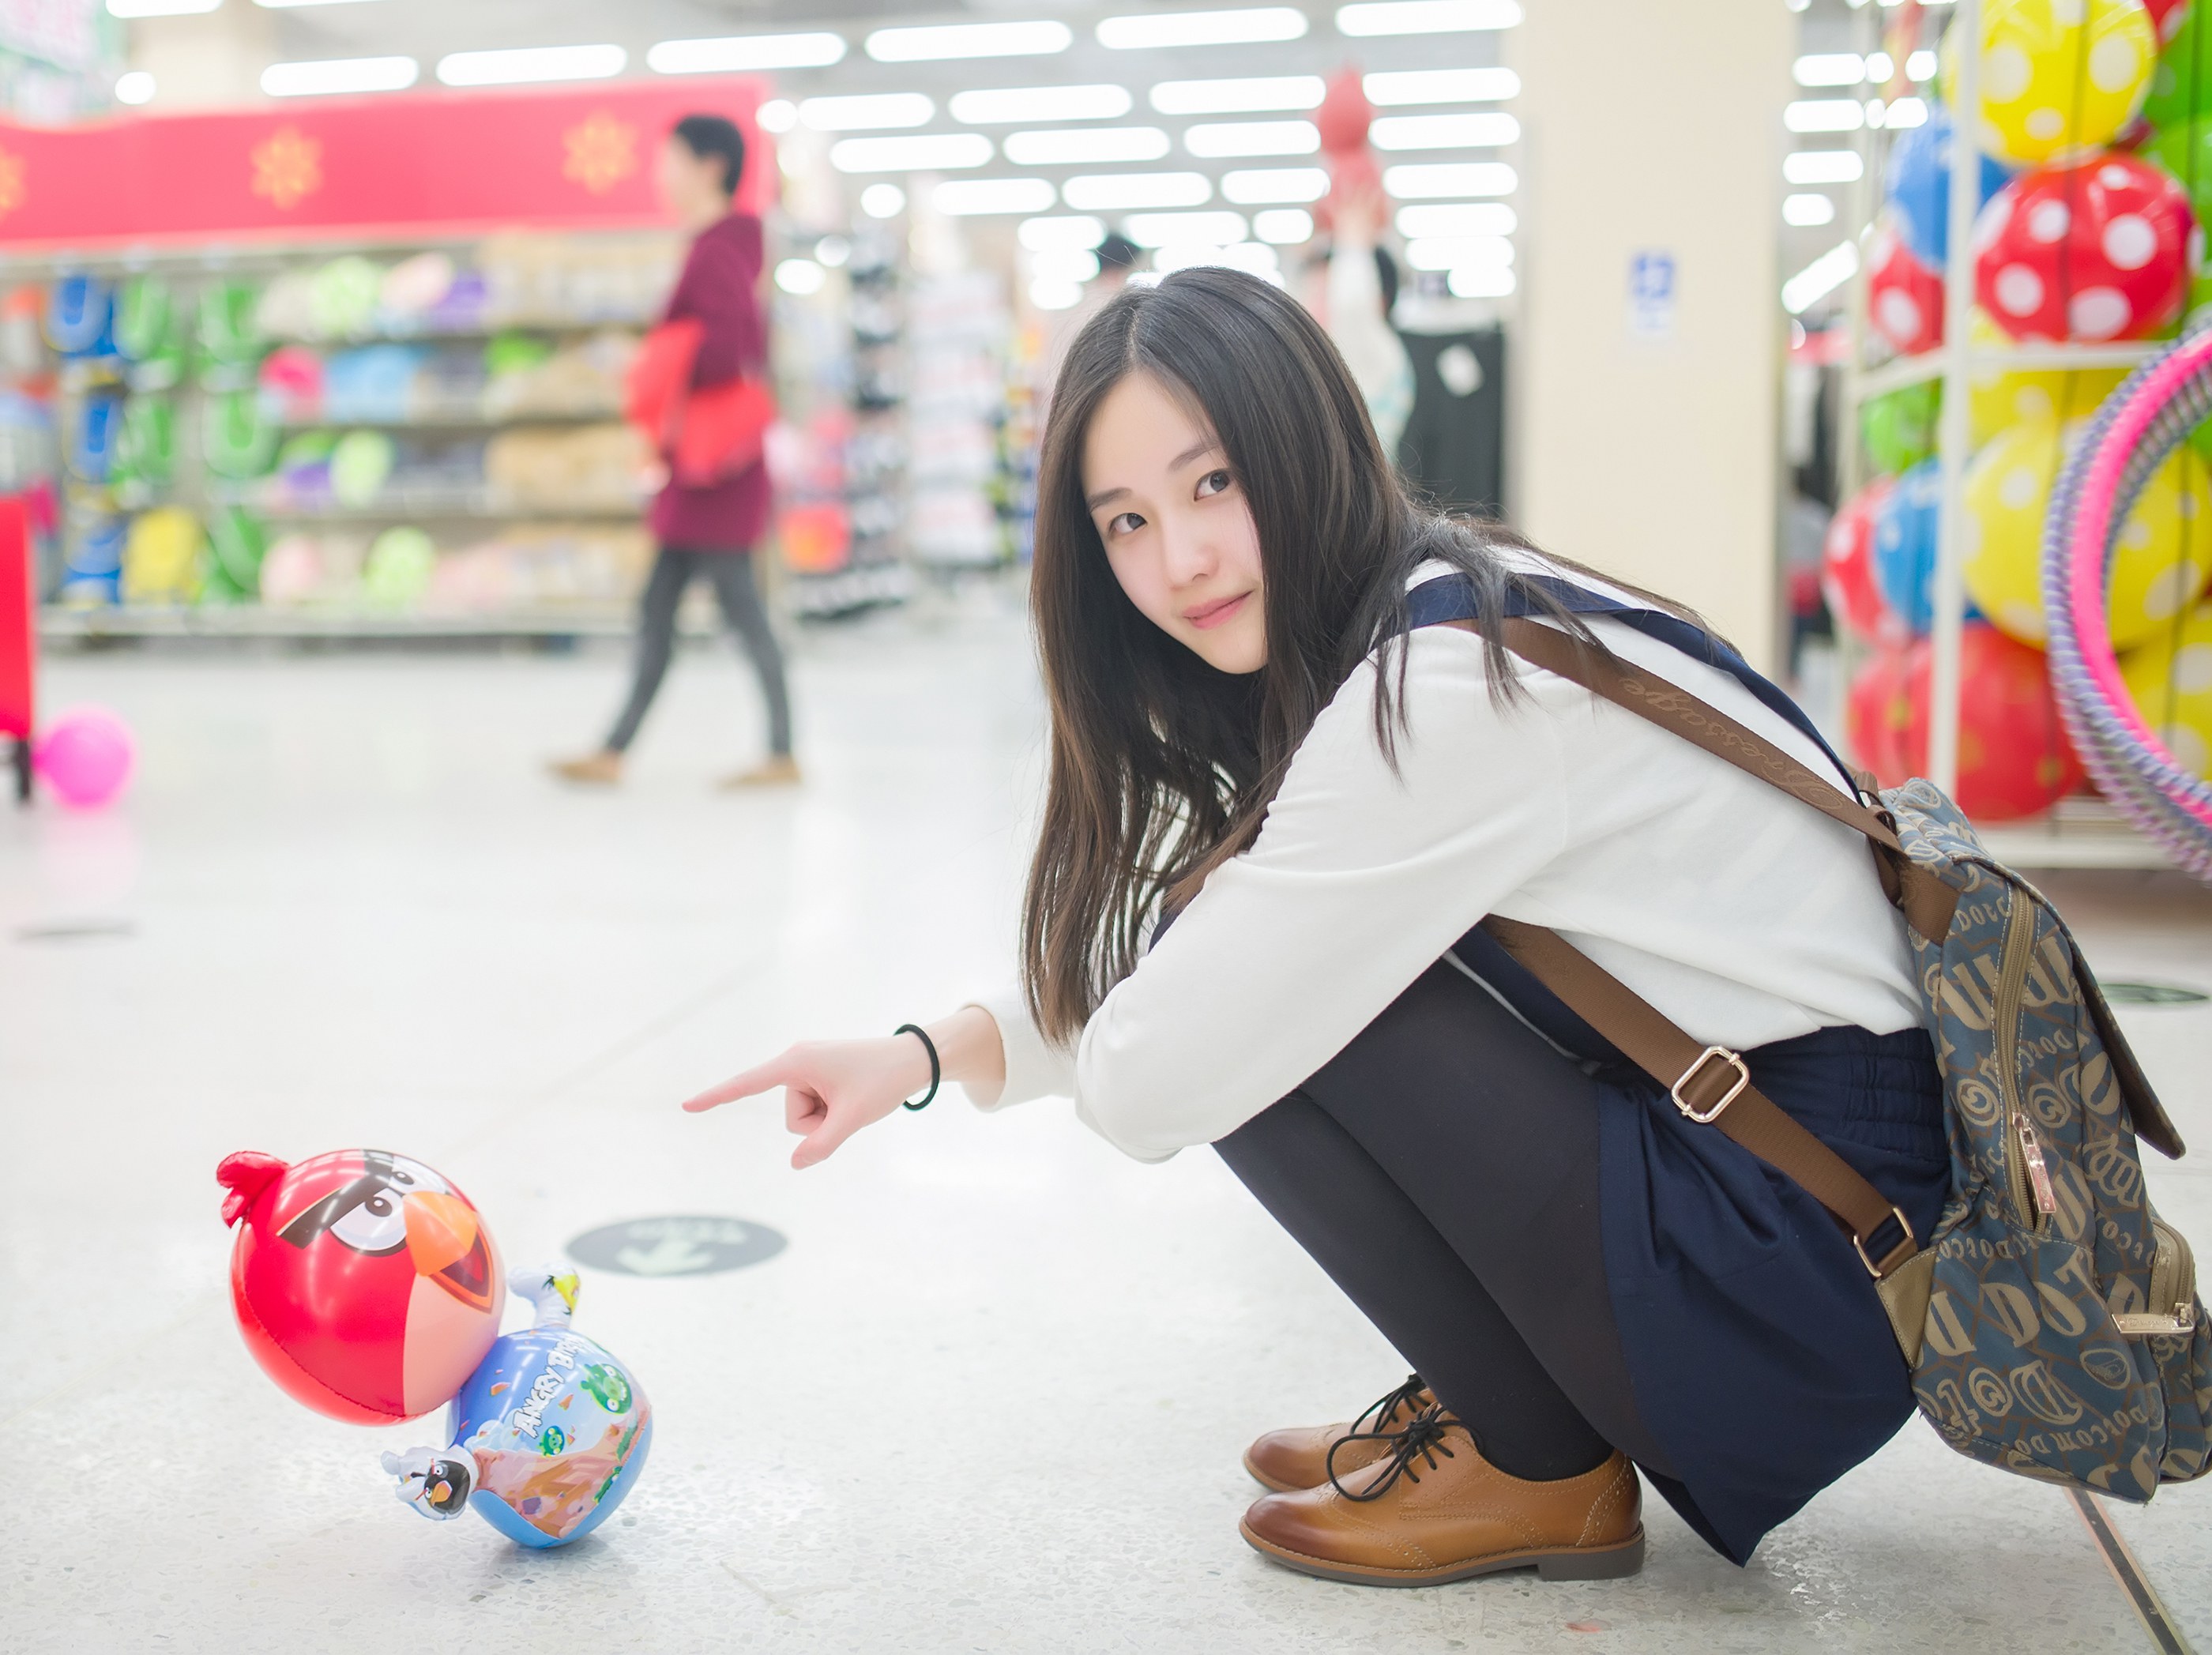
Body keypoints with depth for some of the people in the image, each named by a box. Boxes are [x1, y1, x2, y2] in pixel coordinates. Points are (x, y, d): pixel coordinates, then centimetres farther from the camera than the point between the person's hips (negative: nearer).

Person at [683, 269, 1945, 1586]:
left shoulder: (1442, 690, -23)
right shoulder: (1435, 619, 8)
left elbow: (1148, 1086, -21)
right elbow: (1134, 994, 16)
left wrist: (1225, 893, -1)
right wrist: (928, 1053, 3)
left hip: (1822, 1267, -9)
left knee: (1277, 994, -17)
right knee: (1254, 987, 8)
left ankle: (1539, 1466, 1)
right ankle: (1489, 1395, 17)